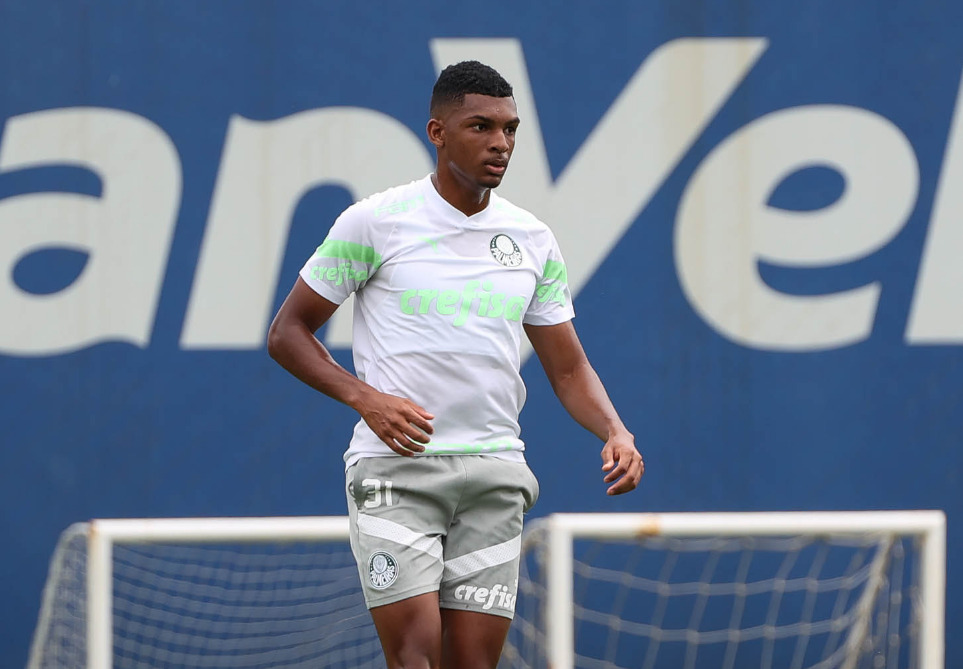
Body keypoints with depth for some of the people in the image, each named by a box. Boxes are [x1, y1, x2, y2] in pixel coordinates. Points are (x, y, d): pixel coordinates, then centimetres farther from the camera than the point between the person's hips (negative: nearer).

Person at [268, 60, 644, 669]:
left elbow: (569, 368, 16)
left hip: (494, 475, 4)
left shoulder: (533, 239, 10)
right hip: (396, 465, -4)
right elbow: (288, 332, 2)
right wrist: (364, 397, -13)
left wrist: (616, 433, -4)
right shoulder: (375, 221, -3)